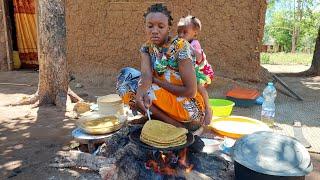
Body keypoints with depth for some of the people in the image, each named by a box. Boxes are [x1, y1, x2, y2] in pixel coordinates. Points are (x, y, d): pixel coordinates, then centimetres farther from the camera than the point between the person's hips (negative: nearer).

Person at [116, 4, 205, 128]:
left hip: (188, 106, -6)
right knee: (125, 74, -7)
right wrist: (141, 91, -42)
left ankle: (174, 124, -15)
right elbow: (146, 75, -19)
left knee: (130, 85, -19)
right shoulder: (147, 48, 0)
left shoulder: (180, 47, -17)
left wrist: (155, 80, -15)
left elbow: (190, 91, -20)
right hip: (166, 98, 6)